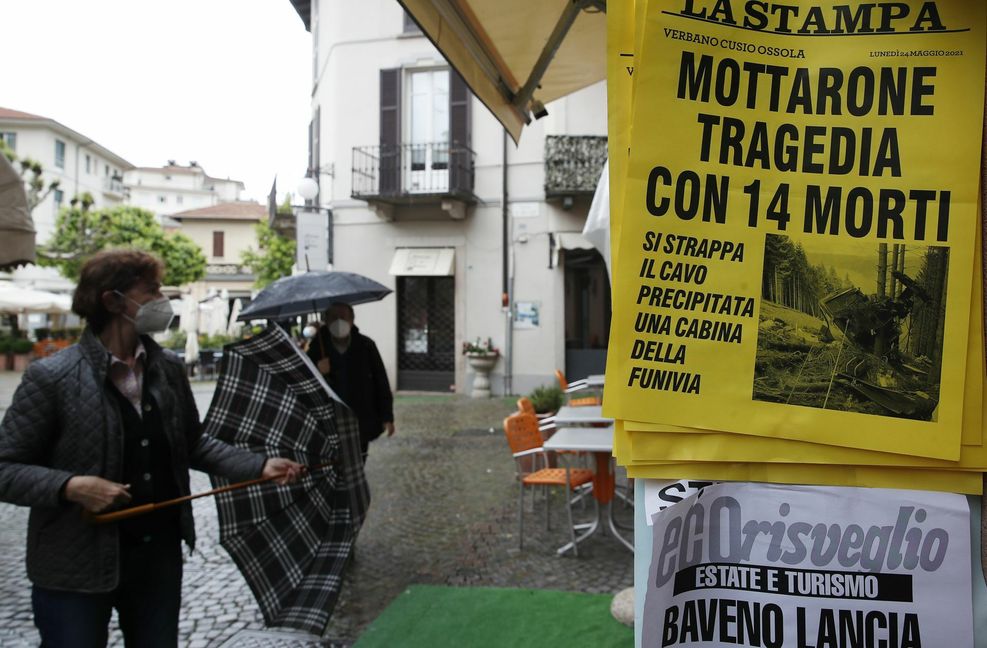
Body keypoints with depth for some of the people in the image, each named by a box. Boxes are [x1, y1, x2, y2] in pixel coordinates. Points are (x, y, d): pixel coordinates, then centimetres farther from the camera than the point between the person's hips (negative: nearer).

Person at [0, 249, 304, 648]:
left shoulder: (169, 368, 2)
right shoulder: (52, 377, -15)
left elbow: (193, 444, 10)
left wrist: (259, 466, -2)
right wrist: (70, 487, -26)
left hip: (160, 555, 5)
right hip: (76, 568, -5)